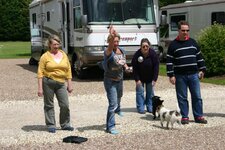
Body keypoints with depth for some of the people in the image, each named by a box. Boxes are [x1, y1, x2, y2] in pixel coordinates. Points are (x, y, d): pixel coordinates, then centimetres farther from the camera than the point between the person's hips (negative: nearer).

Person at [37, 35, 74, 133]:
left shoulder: (63, 55, 10)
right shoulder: (45, 56, -2)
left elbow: (68, 70, 14)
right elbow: (40, 72, -4)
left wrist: (69, 84, 10)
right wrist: (40, 88, -10)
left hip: (61, 83, 3)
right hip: (48, 82, -3)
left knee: (65, 105, 0)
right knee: (49, 105, 5)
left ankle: (65, 124, 16)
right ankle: (51, 125, 15)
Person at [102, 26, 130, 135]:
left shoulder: (122, 51, -2)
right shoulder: (108, 52, -24)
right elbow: (110, 48, -50)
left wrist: (125, 66, -5)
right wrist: (112, 36, -69)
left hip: (120, 79, 7)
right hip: (110, 81, -7)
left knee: (119, 97, 32)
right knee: (112, 104, -12)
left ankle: (117, 109, 64)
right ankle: (110, 127, -2)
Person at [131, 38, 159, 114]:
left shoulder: (153, 54, -19)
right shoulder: (137, 54, -22)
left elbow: (156, 67, -12)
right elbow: (135, 68, -15)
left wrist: (154, 79, -13)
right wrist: (137, 79, -16)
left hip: (150, 77, 2)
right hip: (140, 77, -1)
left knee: (150, 92, 8)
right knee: (140, 91, -2)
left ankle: (150, 108, 19)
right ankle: (140, 108, 6)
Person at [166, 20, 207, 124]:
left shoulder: (193, 42, 11)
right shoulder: (173, 45, 0)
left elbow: (199, 57, 17)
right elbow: (169, 61, -2)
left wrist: (202, 70, 12)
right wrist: (171, 75, -8)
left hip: (193, 74, 3)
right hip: (180, 76, -2)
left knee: (197, 96, 4)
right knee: (182, 97, 3)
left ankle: (198, 116, 13)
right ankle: (184, 117, 13)